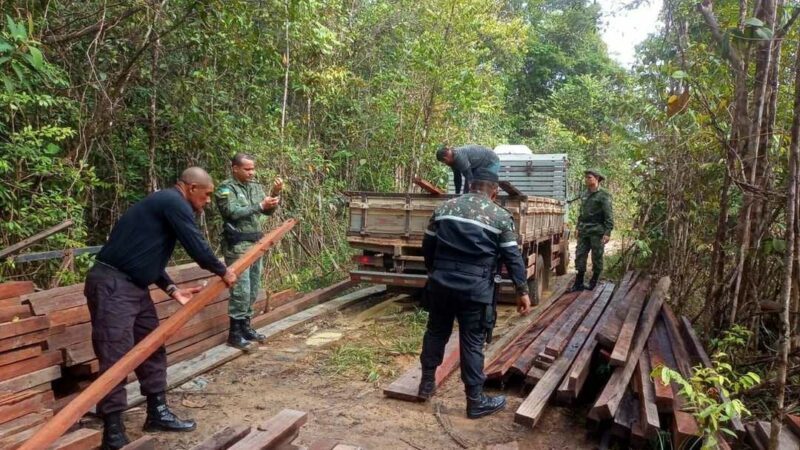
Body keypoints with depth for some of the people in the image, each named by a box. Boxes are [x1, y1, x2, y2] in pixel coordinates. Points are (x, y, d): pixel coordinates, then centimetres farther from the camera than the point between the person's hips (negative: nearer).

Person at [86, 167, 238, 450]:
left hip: (134, 285, 11)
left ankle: (157, 414, 25)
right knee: (116, 359, -7)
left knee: (152, 349, 14)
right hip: (112, 285, -11)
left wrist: (172, 289, 13)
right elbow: (196, 247, -15)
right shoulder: (175, 203, -13)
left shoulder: (166, 204, 18)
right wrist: (223, 272, 2)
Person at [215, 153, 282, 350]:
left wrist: (275, 194, -7)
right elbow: (233, 213, -19)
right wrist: (260, 206, -20)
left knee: (253, 290, 11)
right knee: (241, 291, -8)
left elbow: (268, 211, 9)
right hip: (238, 246, -7)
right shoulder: (226, 189, -6)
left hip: (256, 244, 7)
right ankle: (234, 333, 1)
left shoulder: (255, 187, 13)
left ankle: (246, 327, 22)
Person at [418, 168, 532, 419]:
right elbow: (512, 257, -1)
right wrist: (522, 291, 6)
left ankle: (427, 383, 32)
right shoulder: (500, 217, 0)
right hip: (475, 289, -3)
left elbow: (427, 246, 14)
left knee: (436, 332, 20)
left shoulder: (445, 207, 9)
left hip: (441, 283, 4)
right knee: (472, 342, 5)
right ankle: (476, 401, 15)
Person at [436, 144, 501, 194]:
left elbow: (468, 176, -29)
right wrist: (457, 194, 13)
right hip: (480, 165, 10)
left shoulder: (459, 157, -31)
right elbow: (457, 177, 9)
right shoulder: (453, 159, -2)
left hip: (491, 163, -10)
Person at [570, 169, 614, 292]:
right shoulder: (584, 194, 12)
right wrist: (578, 226, 17)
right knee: (580, 255, 4)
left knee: (597, 257, 3)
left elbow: (609, 216, -11)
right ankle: (579, 283, 9)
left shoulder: (603, 195, -7)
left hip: (597, 231, -6)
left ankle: (593, 282, 14)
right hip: (584, 232, 6)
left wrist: (608, 232, -18)